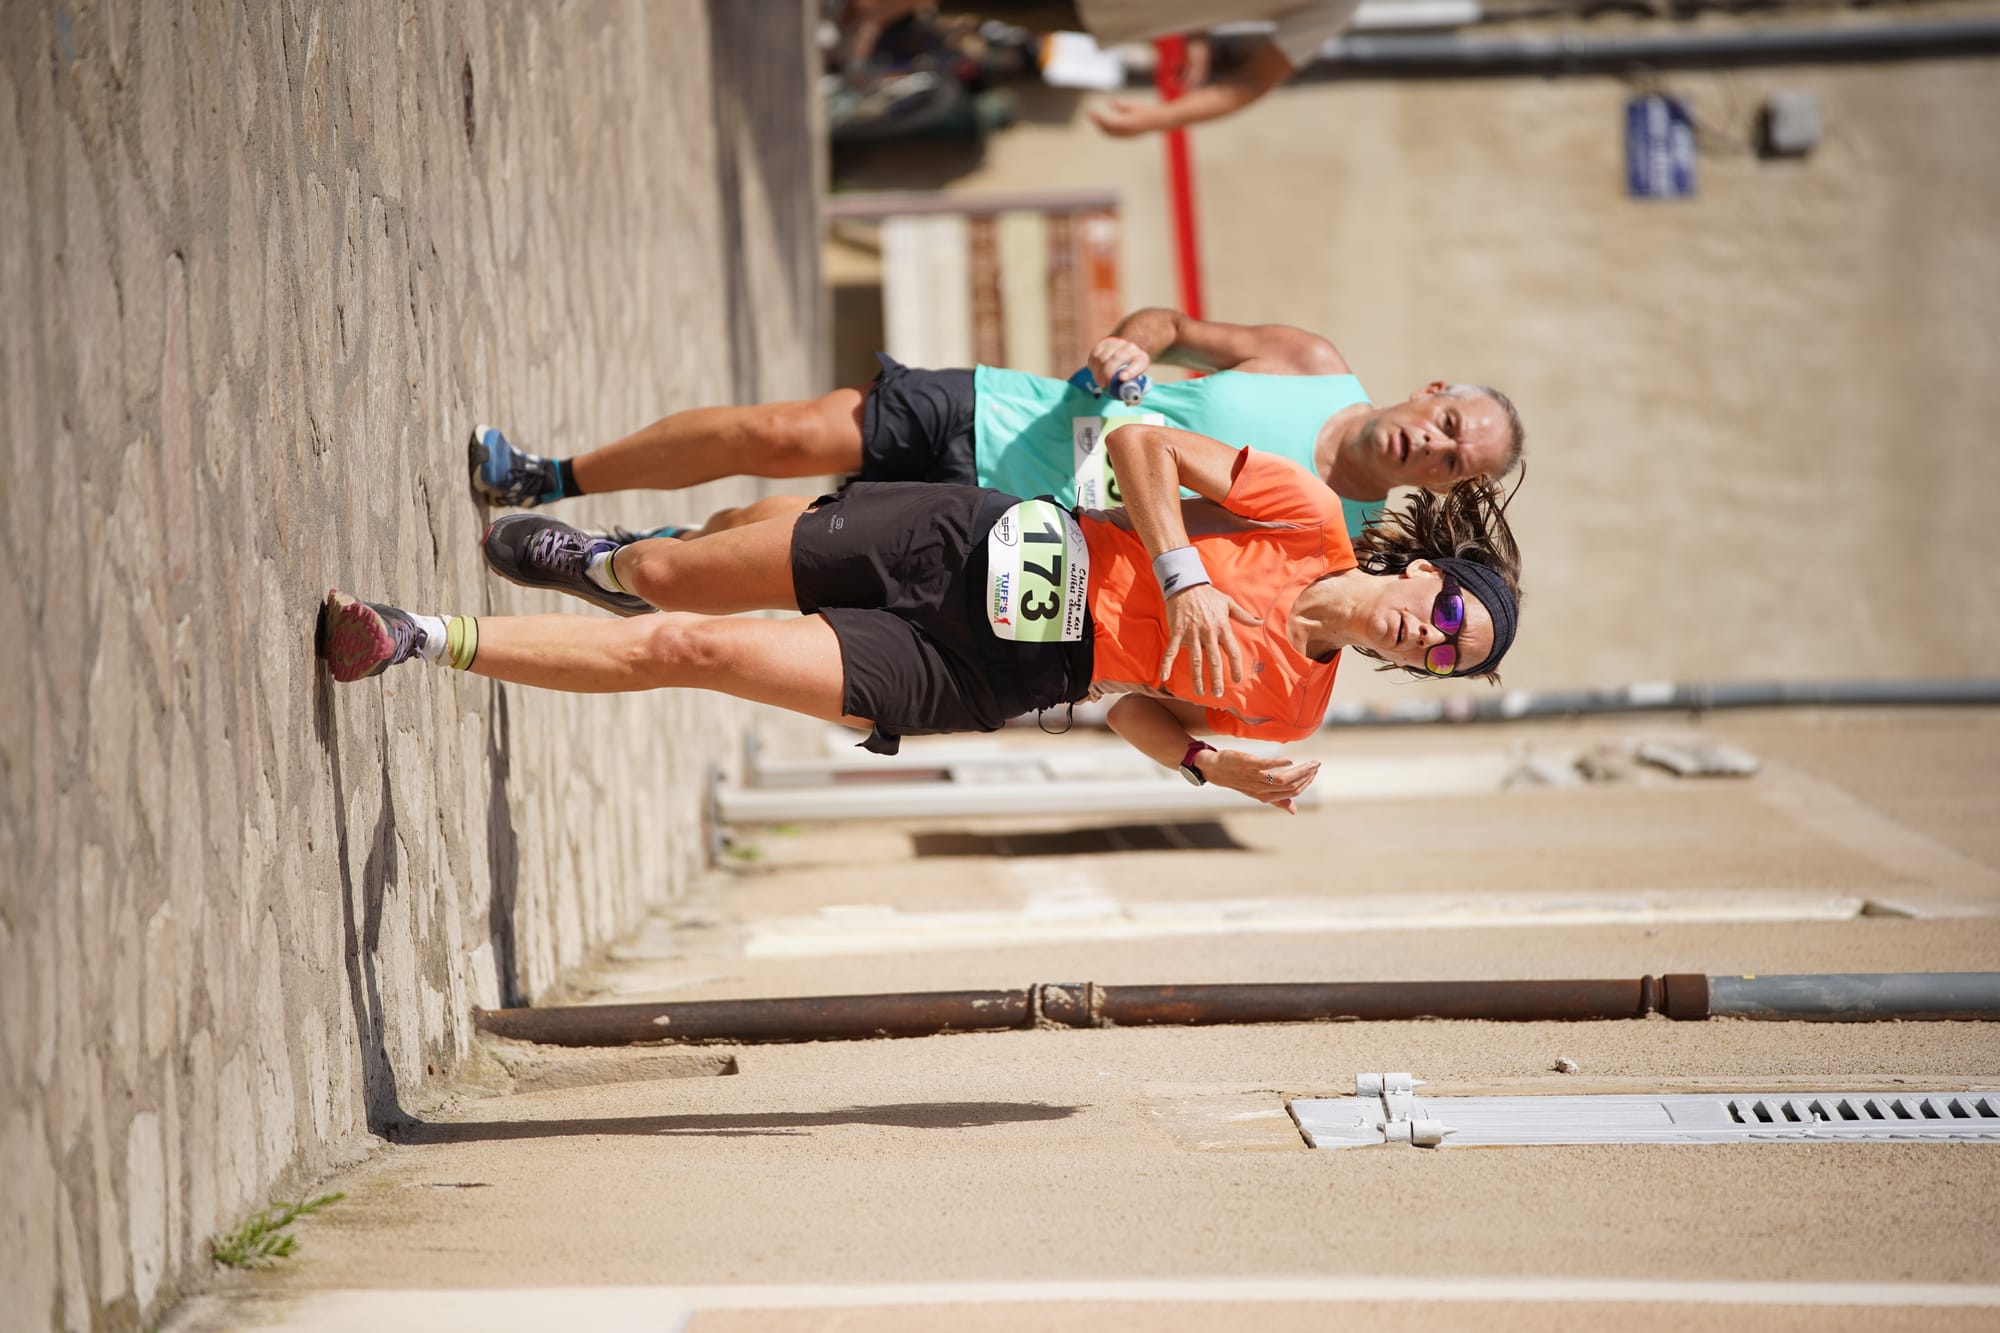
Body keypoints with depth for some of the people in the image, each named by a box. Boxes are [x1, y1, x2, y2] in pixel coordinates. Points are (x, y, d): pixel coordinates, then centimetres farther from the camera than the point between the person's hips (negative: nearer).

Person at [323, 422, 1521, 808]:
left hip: (969, 682, 0)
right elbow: (1142, 444, -6)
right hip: (964, 544, 0)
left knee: (692, 652, -13)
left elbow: (1140, 711, 9)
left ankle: (427, 642, 0)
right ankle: (601, 561, 44)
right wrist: (1184, 577, -18)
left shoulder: (1293, 708, -2)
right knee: (670, 583, 5)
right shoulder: (1309, 519, -8)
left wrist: (1211, 764, -11)